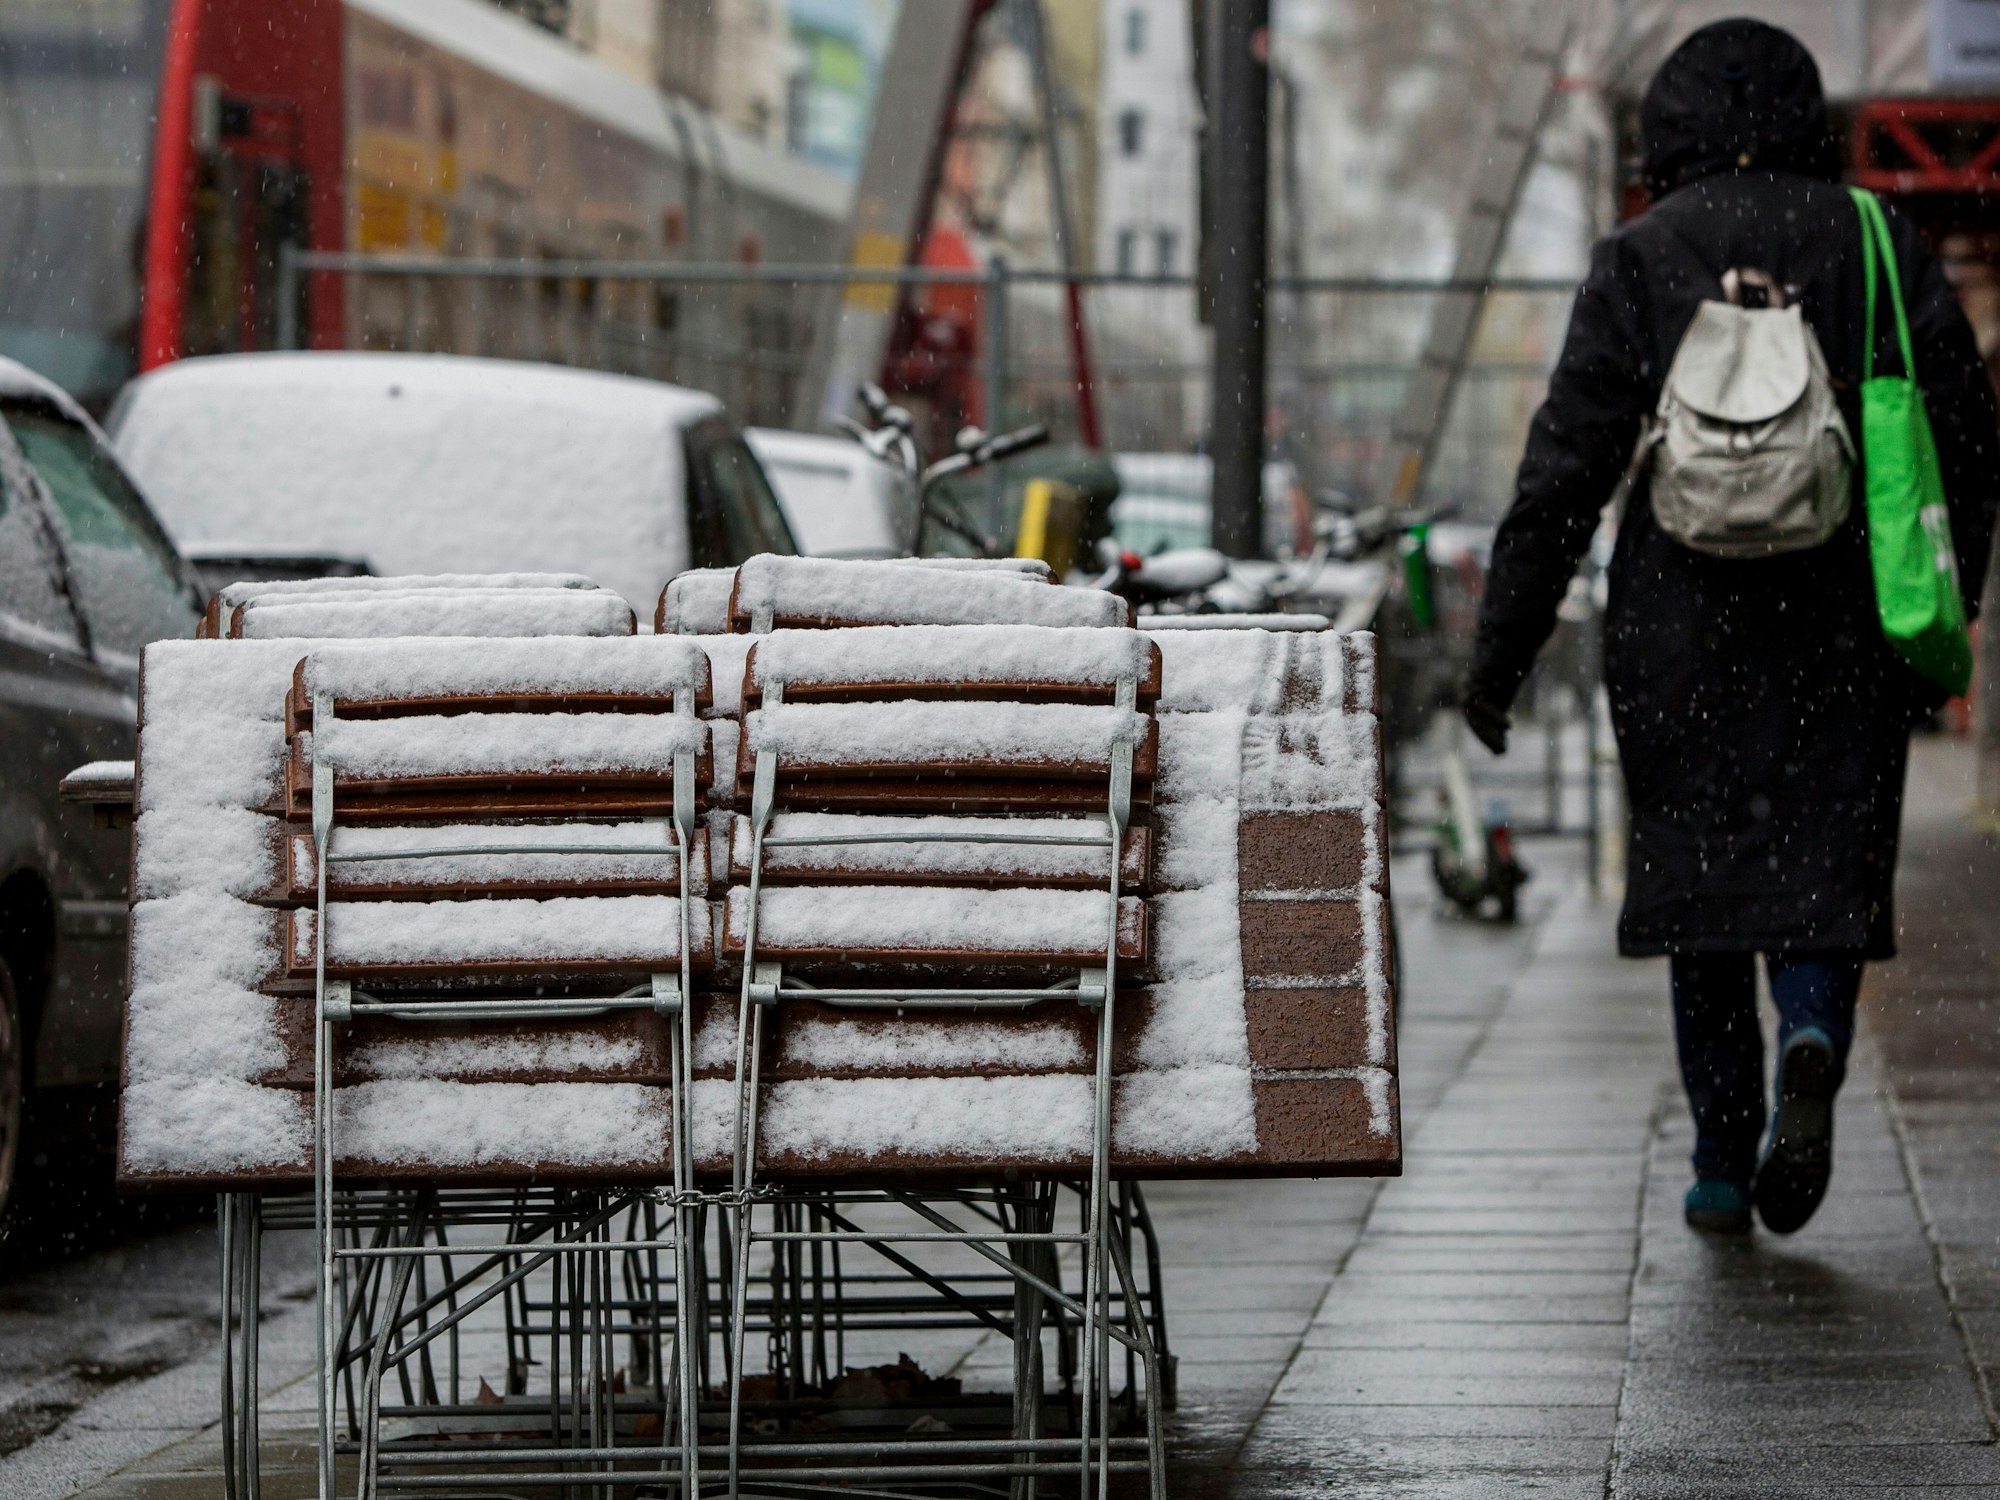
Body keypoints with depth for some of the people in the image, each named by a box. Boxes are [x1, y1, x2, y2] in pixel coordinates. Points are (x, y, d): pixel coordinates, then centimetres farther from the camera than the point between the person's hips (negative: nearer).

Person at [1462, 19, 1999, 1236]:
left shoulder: (1642, 260, -2)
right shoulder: (1883, 249, 3)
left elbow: (1566, 469, -6)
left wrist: (1499, 657, -2)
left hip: (1684, 628, -1)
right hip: (1848, 626, 1)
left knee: (1700, 870, 11)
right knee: (1826, 865, 9)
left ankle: (1725, 1166, 12)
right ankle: (1814, 1044, -22)